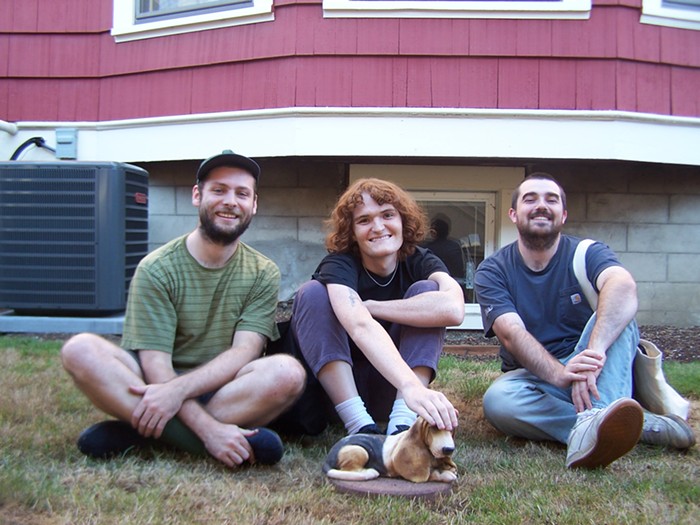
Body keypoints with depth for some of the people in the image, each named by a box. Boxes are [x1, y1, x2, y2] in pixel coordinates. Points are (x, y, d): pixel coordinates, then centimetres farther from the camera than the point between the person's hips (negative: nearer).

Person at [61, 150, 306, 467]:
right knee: (80, 350, -26)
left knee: (288, 372, -30)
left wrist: (178, 389, -27)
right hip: (159, 387, -1)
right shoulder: (156, 269, -4)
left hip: (227, 394, 1)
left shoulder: (264, 274, 2)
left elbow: (243, 353, -10)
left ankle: (135, 430, -21)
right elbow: (155, 365, -13)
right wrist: (207, 428, -27)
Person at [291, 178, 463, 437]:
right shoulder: (339, 264, -17)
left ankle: (404, 421, -32)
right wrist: (411, 386, -55)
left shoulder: (421, 262, -8)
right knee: (313, 293, -23)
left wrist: (368, 306, -27)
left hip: (391, 389, 2)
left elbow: (452, 308, -33)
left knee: (426, 289, -18)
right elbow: (361, 327, -40)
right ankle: (359, 424, -32)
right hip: (338, 386, -1)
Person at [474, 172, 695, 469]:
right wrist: (560, 374, -41)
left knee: (618, 316, -26)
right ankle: (639, 426, -34)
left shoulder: (586, 254, -5)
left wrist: (595, 349, -50)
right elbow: (512, 334, -20)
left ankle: (599, 418, -49)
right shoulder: (492, 272, -3)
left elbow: (623, 286, -30)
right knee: (497, 400, -33)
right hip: (533, 376, 0)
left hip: (600, 377, 0)